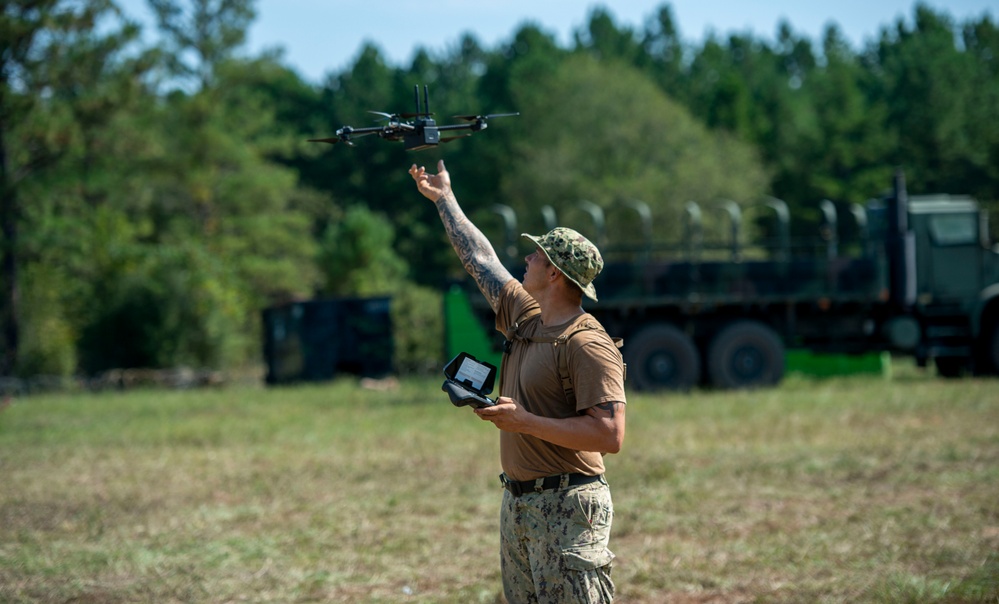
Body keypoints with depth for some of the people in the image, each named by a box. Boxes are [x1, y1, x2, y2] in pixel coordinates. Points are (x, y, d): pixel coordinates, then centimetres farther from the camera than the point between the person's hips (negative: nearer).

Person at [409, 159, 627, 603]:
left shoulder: (588, 346, -15)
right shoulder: (525, 318, 12)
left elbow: (610, 436, -23)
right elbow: (481, 259, 26)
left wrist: (526, 421, -21)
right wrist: (444, 199, 35)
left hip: (567, 507, -9)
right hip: (517, 505, 9)